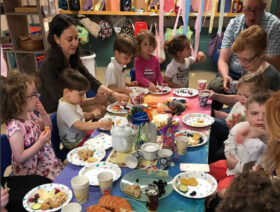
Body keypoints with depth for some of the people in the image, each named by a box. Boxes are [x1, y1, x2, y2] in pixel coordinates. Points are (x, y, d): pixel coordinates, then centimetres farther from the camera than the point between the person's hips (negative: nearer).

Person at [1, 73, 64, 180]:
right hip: (30, 171, -7)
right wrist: (40, 142, -27)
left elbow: (47, 128, 12)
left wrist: (43, 114, -6)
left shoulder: (29, 114, -3)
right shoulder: (15, 128, -26)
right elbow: (20, 158, -22)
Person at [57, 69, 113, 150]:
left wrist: (91, 114, 0)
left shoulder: (72, 101, 3)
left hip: (82, 135, 9)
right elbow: (80, 126, -32)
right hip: (74, 143, -9)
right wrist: (100, 124, -35)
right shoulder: (65, 108, -27)